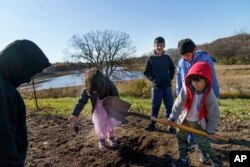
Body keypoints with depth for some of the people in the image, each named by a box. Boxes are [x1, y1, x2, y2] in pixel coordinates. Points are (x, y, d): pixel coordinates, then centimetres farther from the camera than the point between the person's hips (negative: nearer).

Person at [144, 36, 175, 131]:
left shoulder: (167, 57, 5)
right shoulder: (151, 58, -1)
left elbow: (172, 69, 16)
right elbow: (146, 72, 3)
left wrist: (170, 77, 3)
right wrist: (153, 79, -9)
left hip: (167, 85, 2)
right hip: (156, 86, -2)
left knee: (169, 105, 5)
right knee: (155, 105, 5)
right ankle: (152, 123, 18)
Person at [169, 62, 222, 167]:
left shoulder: (210, 96, -24)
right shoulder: (187, 88, -21)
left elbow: (214, 115, -14)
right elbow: (179, 103, -20)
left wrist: (211, 130, -9)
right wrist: (173, 117, -24)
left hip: (198, 122, -4)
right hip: (184, 120, 4)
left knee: (203, 142, -1)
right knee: (180, 137, 14)